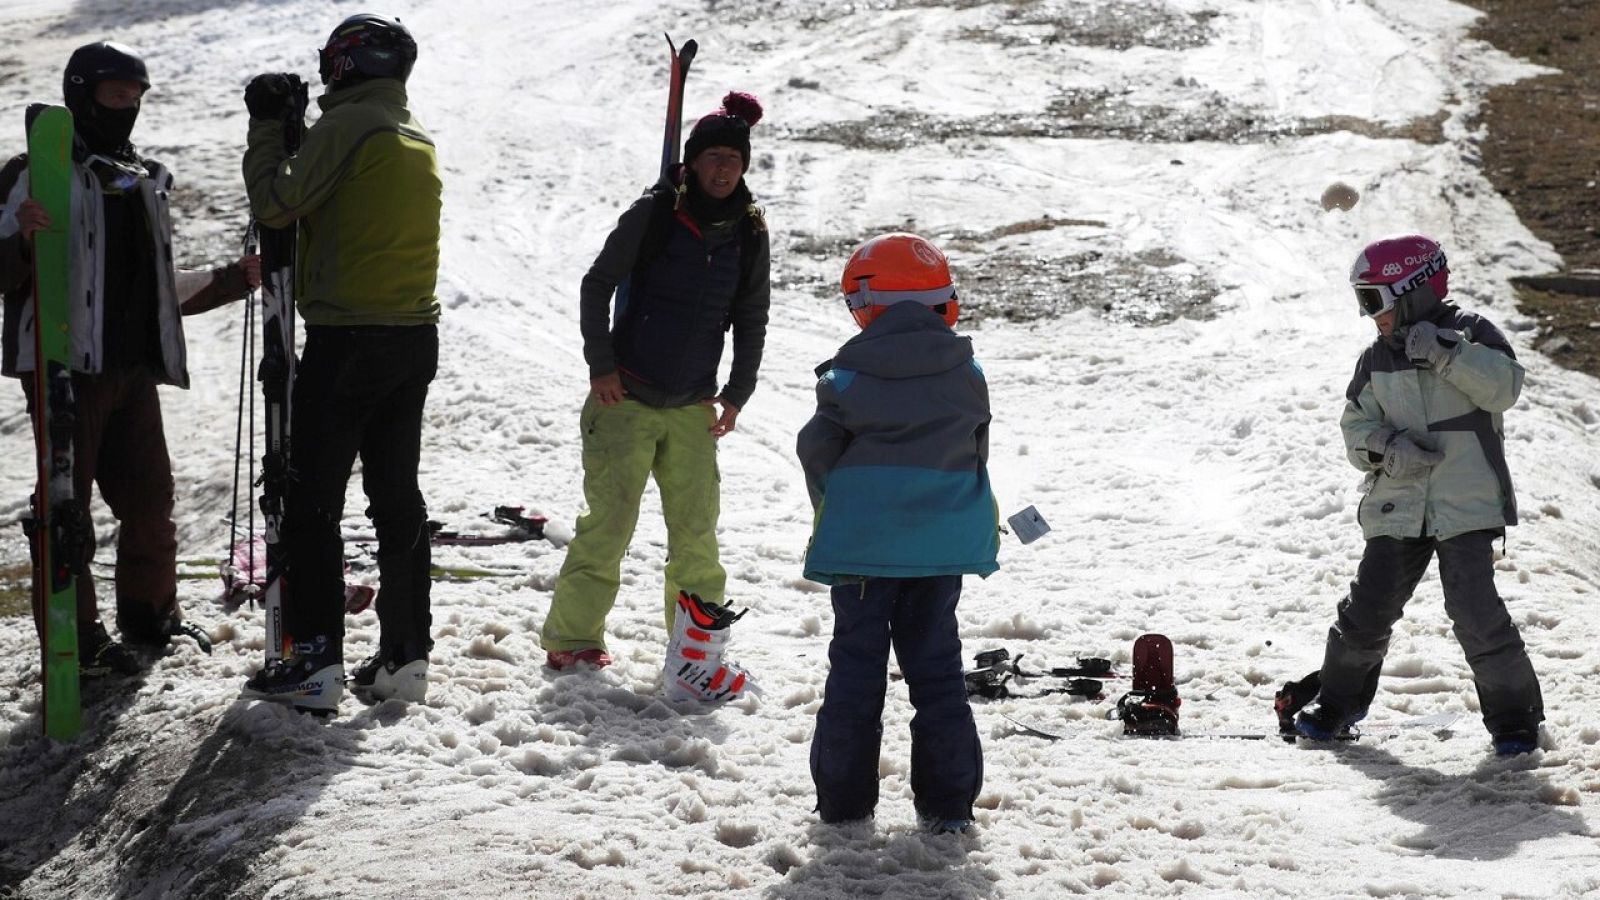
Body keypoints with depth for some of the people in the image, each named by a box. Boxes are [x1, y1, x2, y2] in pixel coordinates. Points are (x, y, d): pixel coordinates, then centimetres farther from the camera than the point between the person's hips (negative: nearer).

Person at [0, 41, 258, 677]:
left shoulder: (146, 182, 20)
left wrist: (228, 283, 17)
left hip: (133, 368, 7)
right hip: (66, 364, -7)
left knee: (150, 499, 11)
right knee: (67, 502, -3)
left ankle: (150, 616, 27)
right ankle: (73, 638, 2)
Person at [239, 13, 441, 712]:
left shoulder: (347, 124, -11)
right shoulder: (420, 141, 14)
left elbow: (276, 204, -12)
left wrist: (265, 125, 1)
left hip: (346, 340, -8)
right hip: (415, 339, 8)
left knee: (311, 501, -3)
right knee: (398, 498, 11)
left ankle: (315, 661, -6)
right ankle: (404, 659, 11)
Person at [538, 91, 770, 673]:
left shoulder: (749, 233, 4)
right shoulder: (654, 213, -7)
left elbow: (751, 319, 14)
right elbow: (597, 285, -3)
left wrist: (738, 393, 9)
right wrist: (601, 365, -8)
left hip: (693, 408, 4)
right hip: (626, 398, -4)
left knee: (696, 529, 1)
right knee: (609, 522, -5)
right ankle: (571, 637, 5)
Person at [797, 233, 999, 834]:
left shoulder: (848, 374, -6)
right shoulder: (965, 375, 2)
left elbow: (817, 451, -3)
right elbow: (976, 454, 10)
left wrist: (834, 513, 15)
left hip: (861, 541, -2)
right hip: (944, 542, 2)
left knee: (856, 666, 7)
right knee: (936, 665, 10)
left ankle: (844, 800, 9)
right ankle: (947, 803, 8)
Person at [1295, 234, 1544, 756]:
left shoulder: (1471, 334, -2)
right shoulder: (1377, 359, 10)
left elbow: (1505, 388, -16)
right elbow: (1356, 425, 8)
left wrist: (1446, 354, -25)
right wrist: (1387, 448, -13)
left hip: (1466, 505, -4)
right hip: (1396, 507, 4)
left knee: (1476, 611, -14)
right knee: (1367, 609, 4)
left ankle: (1513, 713, 1)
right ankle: (1339, 700, 25)